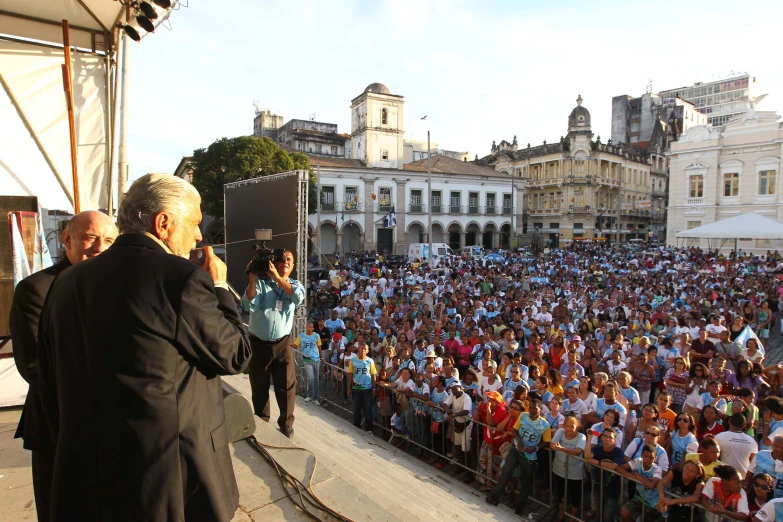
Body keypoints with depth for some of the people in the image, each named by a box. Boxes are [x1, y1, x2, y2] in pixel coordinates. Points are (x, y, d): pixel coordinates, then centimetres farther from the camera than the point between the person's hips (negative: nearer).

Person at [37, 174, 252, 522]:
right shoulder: (181, 277, -20)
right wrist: (219, 287, 2)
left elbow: (50, 387, 9)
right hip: (170, 483, -6)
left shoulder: (67, 281, 1)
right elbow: (235, 356, -9)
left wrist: (81, 452, 20)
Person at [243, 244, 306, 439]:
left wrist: (277, 278, -26)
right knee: (259, 386, 13)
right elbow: (249, 306, -18)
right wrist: (252, 278, -24)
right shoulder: (260, 282, -4)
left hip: (283, 343, 1)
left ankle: (286, 423, 21)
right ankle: (261, 422, 31)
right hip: (259, 343, -1)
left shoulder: (294, 284, 5)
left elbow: (299, 297, -19)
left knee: (286, 385, 4)